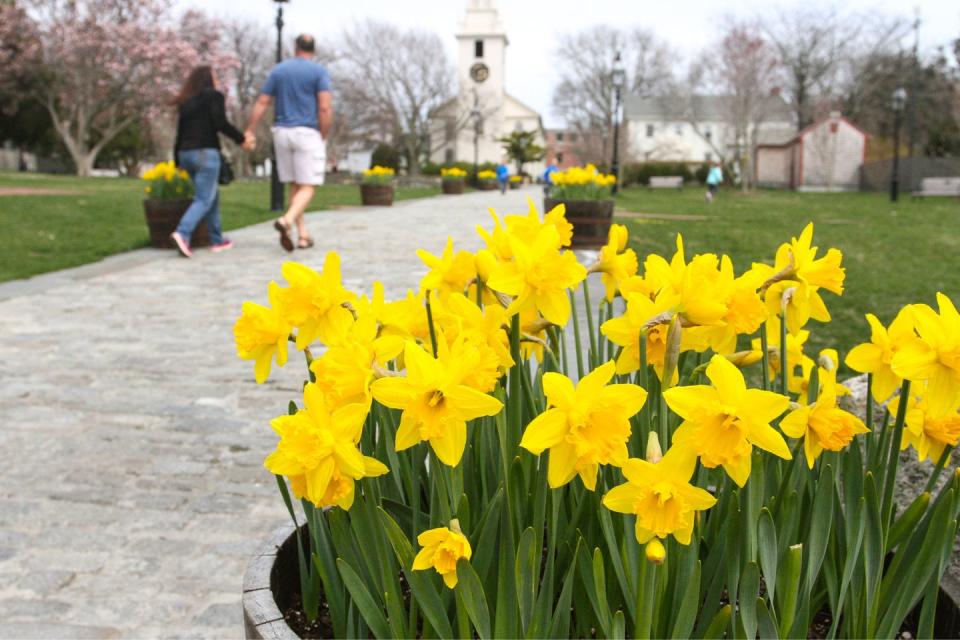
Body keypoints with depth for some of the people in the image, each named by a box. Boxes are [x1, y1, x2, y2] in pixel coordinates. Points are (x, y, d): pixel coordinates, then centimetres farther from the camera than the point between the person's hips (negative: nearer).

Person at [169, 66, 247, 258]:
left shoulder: (186, 102, 19)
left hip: (185, 153, 7)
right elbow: (221, 124, -13)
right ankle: (182, 233, -27)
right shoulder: (213, 96, 0)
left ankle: (217, 240, 16)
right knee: (204, 199, -9)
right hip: (205, 153, -7)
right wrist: (241, 139, -3)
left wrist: (178, 162, 20)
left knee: (213, 195, 16)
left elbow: (180, 133, 17)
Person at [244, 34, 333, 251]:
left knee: (295, 185, 13)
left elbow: (261, 103, 6)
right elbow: (325, 107, -12)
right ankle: (286, 220, -30)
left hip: (282, 132, 5)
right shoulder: (319, 72, -2)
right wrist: (324, 138, -4)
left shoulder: (278, 70, 11)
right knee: (308, 187, -4)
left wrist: (249, 131, 6)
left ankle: (303, 235, 12)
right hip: (308, 133, -4)